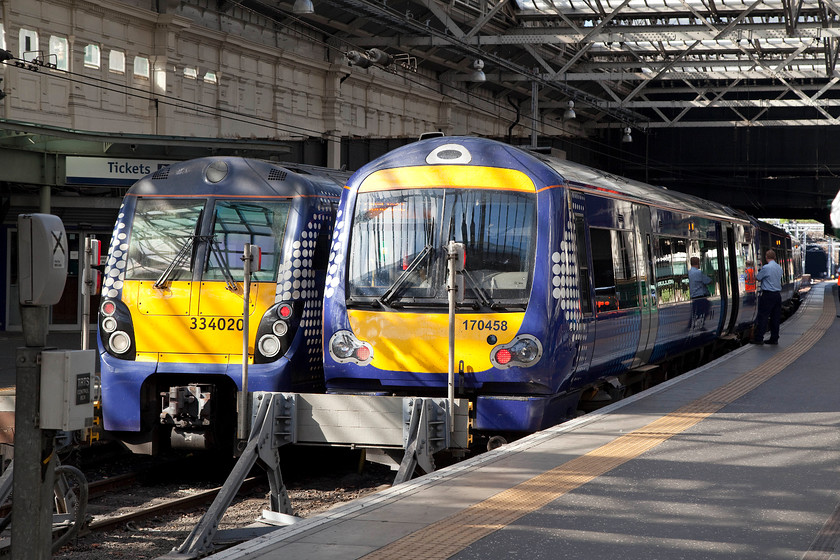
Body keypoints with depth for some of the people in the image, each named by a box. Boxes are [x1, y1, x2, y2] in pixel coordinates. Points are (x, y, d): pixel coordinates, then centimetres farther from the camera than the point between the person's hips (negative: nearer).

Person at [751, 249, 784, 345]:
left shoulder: (766, 268, -13)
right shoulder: (779, 268, 10)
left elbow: (757, 278, -3)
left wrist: (758, 272, 18)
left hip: (768, 295, -7)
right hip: (778, 294, 7)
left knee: (763, 317, -3)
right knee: (775, 317, 9)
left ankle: (759, 338, -3)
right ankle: (774, 338, 12)